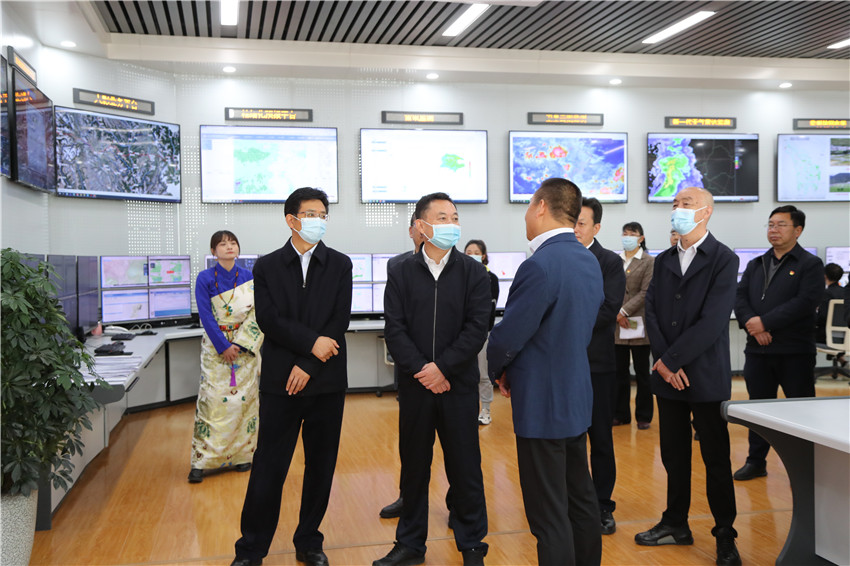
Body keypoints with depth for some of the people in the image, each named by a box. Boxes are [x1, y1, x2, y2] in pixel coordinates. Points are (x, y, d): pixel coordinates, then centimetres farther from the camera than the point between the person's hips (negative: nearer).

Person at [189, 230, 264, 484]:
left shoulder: (249, 277, 3)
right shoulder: (205, 278, -3)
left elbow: (256, 313, -1)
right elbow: (206, 316, -7)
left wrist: (239, 344, -11)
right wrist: (224, 346, -13)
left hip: (246, 346, 2)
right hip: (216, 346, -2)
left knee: (245, 399, 2)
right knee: (211, 400, -6)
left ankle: (242, 454, 13)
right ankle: (201, 460, -1)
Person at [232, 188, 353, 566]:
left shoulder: (340, 265, 6)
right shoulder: (266, 266, 6)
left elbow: (340, 322, -3)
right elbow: (269, 320, -5)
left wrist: (308, 365, -11)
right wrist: (311, 342, -15)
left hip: (326, 382, 1)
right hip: (279, 381, -1)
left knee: (321, 465, 8)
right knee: (268, 467, 2)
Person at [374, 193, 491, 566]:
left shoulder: (473, 273, 2)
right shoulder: (401, 274, 4)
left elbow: (477, 328, -6)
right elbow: (395, 329, -3)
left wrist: (442, 367, -14)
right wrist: (421, 370, -14)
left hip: (458, 385, -1)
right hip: (414, 385, 1)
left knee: (465, 466, 6)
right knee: (414, 466, 11)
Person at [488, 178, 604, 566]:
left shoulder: (540, 266, -23)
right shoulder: (589, 262, 7)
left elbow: (507, 336, -19)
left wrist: (498, 370, 4)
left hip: (542, 404, -9)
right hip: (576, 397, 9)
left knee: (549, 515, 1)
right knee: (580, 498, 20)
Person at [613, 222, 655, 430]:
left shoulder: (649, 262, 0)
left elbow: (645, 293, -8)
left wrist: (624, 311, -14)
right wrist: (616, 314, -7)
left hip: (638, 323, -3)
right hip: (616, 326, 4)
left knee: (642, 373, 5)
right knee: (619, 372, 8)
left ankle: (644, 416, 14)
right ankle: (621, 414, 18)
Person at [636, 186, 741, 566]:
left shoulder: (724, 260, -7)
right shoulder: (664, 260, 11)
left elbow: (712, 321, -16)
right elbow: (651, 310, 4)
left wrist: (671, 359, -15)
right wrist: (663, 361, -10)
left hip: (705, 376, -5)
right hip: (668, 376, 5)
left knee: (716, 458, 4)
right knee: (673, 455, 13)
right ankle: (676, 524, 26)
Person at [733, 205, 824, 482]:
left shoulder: (810, 264, -2)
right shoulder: (755, 265, 14)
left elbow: (805, 302, -15)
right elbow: (740, 298, 5)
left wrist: (765, 322, -18)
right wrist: (751, 323, -15)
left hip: (795, 351, -5)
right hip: (758, 350, 5)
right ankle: (756, 461, 23)